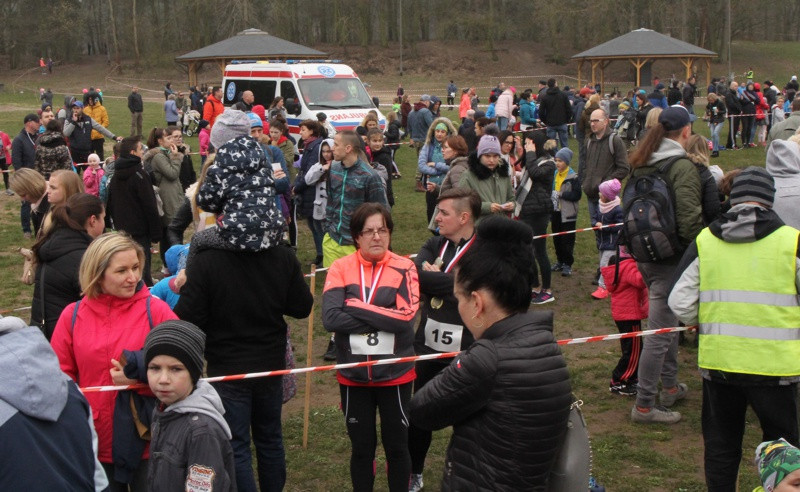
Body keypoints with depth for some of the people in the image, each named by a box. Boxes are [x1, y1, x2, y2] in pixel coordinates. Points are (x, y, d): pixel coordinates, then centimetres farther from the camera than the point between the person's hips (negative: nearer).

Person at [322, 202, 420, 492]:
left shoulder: (404, 268, -7)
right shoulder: (341, 268, -5)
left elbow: (406, 316, -20)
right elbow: (330, 318, -17)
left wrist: (355, 306, -17)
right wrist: (383, 319, -18)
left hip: (395, 374, -1)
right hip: (353, 375, 1)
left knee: (397, 445, 14)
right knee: (361, 447, 15)